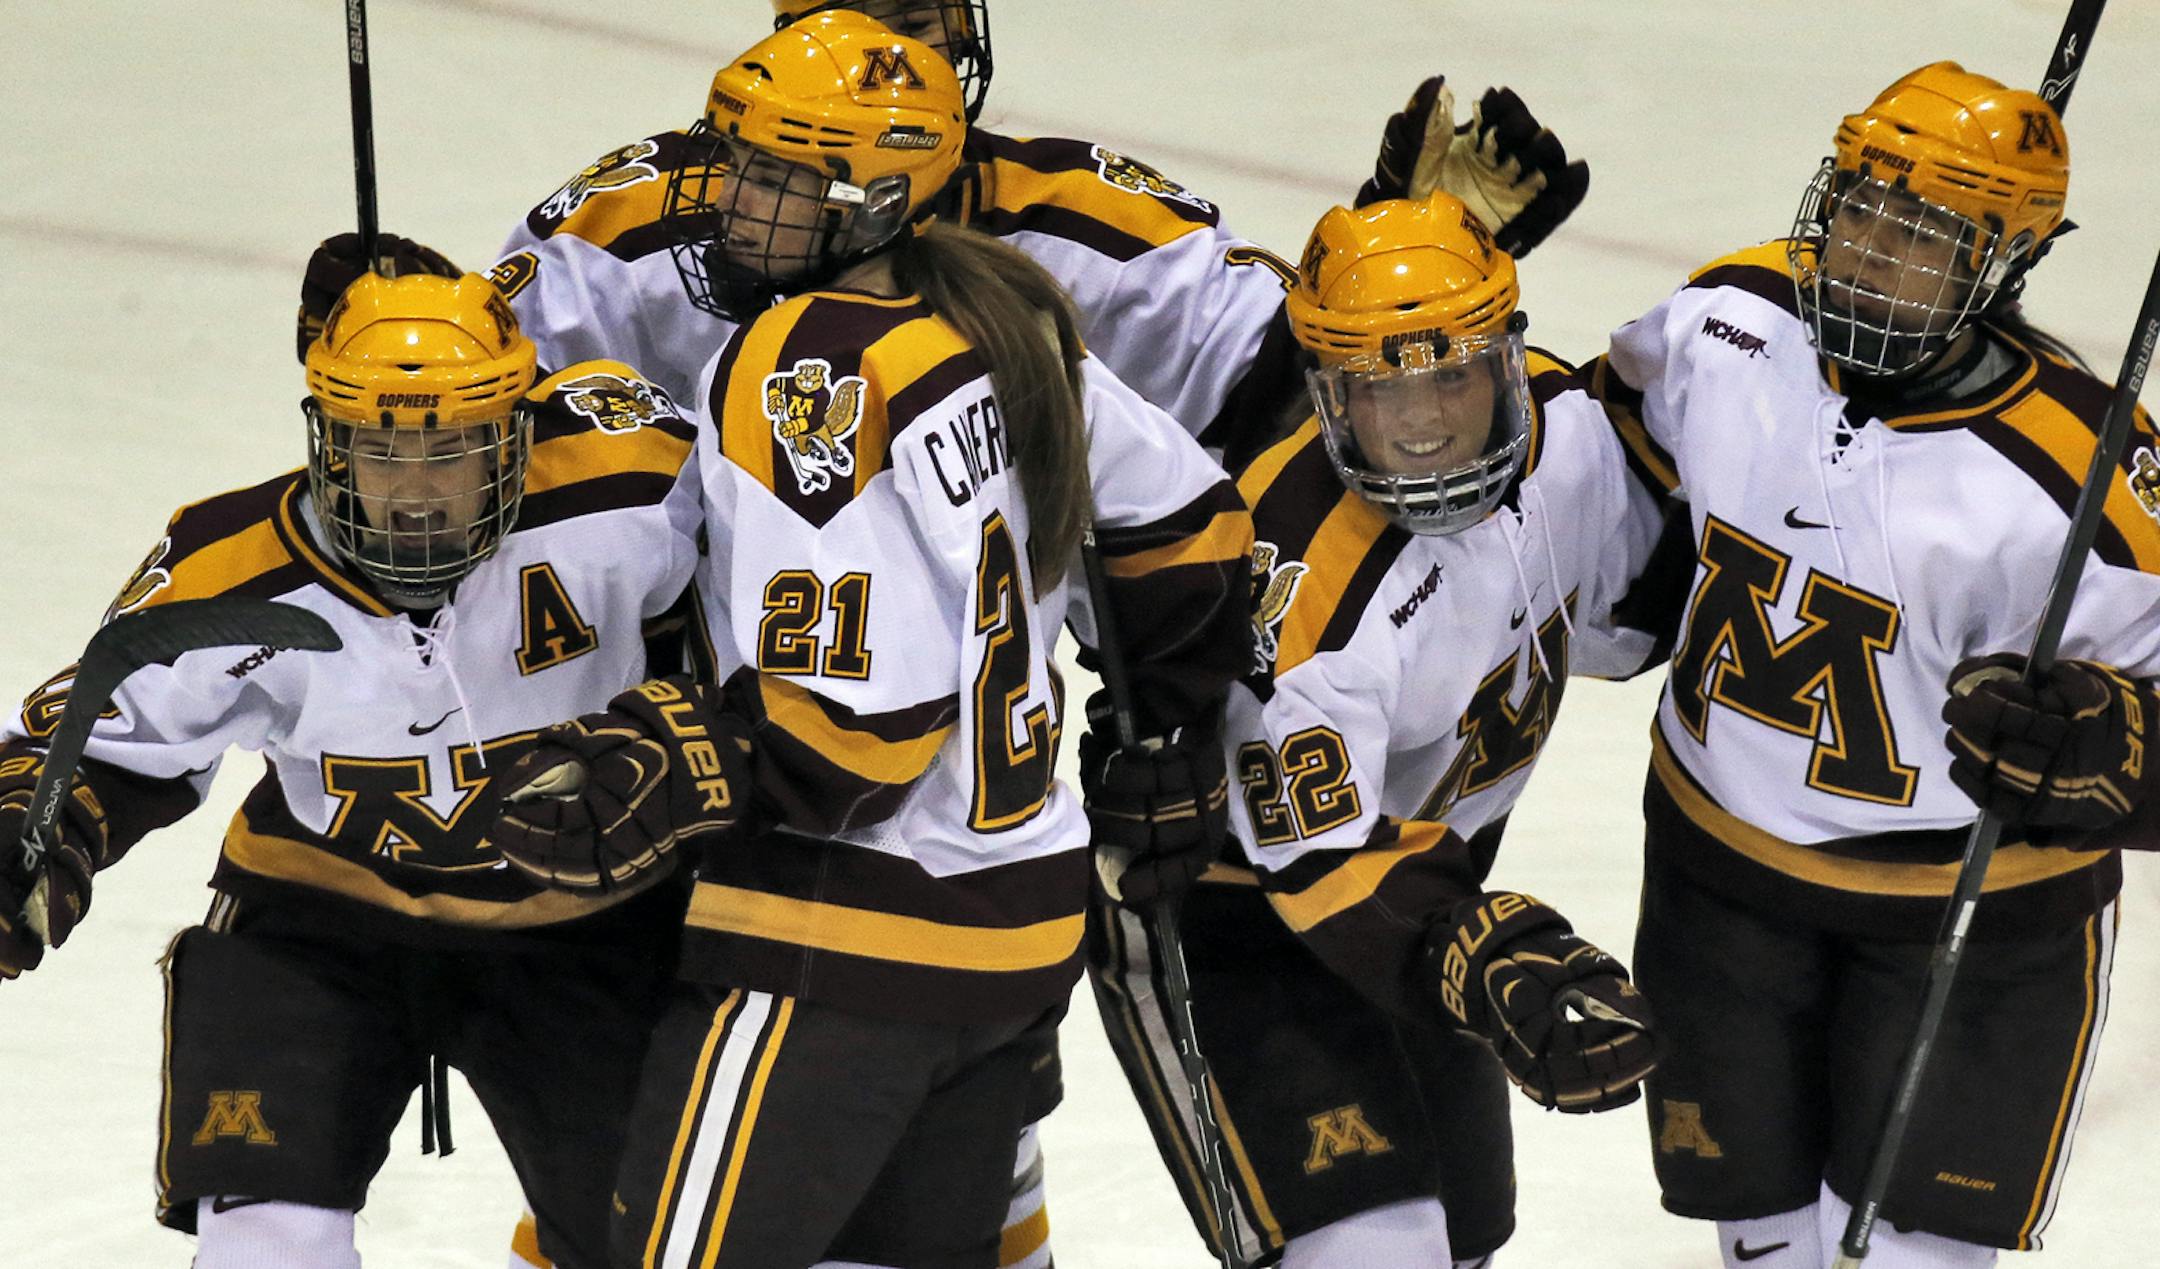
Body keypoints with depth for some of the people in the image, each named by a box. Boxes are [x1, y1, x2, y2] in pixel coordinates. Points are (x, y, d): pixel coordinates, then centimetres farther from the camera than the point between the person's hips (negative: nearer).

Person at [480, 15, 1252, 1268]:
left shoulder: (806, 372, -19)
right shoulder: (1012, 321, 7)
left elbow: (856, 717, -24)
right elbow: (1189, 520, 20)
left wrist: (654, 776, -23)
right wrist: (1168, 722, 33)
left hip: (848, 938, -9)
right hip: (1025, 907, 9)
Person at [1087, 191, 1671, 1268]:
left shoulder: (1558, 422, -12)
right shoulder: (1300, 586, -34)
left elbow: (1618, 609, 11)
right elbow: (1325, 865, -32)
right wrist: (1493, 969, -41)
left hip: (1419, 856, 8)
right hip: (1231, 923, -8)